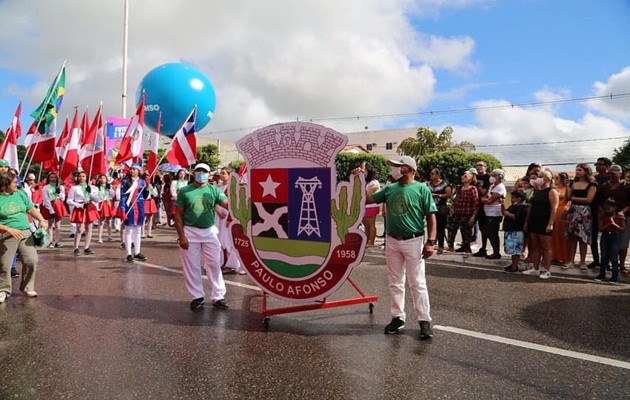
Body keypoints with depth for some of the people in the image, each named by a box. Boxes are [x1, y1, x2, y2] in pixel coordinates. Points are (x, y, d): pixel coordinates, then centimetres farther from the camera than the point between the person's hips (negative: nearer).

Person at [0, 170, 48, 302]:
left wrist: (41, 220, -2)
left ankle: (27, 287, 17)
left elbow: (31, 209, 14)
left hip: (25, 233, 4)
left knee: (31, 260, -1)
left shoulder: (20, 194, 7)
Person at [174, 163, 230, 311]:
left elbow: (228, 204, -13)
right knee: (191, 266, 6)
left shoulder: (214, 190, 2)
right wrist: (181, 236, -8)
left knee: (214, 264, 5)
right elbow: (178, 214, -1)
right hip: (190, 232, -1)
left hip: (209, 232, 1)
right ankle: (197, 296, 21)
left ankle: (218, 296, 15)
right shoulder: (184, 191, -1)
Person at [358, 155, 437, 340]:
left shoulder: (422, 189, -6)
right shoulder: (389, 189, 8)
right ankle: (397, 317, 23)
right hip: (392, 242, 5)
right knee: (395, 283, 12)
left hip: (413, 242, -5)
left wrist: (430, 242, -15)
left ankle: (424, 321, 9)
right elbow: (367, 199, 8)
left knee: (417, 283, 0)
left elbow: (431, 217, -8)